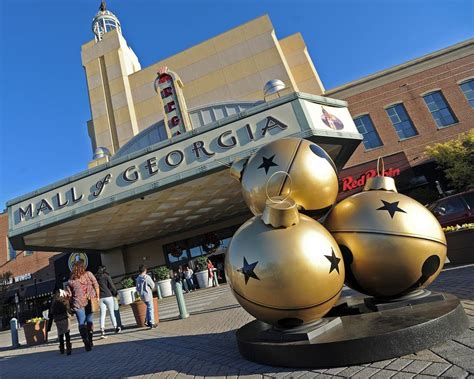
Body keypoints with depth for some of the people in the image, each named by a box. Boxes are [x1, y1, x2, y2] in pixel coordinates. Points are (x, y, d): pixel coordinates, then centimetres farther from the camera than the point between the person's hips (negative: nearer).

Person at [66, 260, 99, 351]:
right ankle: (89, 341, 17)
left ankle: (86, 342, -8)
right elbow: (96, 285, -3)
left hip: (78, 303, 0)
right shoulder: (88, 274, 2)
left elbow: (69, 294, 3)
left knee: (81, 323, 3)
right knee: (89, 321, 13)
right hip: (90, 301, 1)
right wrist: (97, 297, 4)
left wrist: (71, 305, 14)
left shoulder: (71, 280, 4)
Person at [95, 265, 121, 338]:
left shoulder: (95, 277, 7)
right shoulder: (106, 276, -4)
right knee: (112, 313, 7)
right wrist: (115, 293, 9)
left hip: (100, 297, 3)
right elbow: (112, 286, -6)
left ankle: (102, 331, -1)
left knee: (102, 314, 6)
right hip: (108, 296, -3)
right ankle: (115, 327, 18)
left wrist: (98, 295, 12)